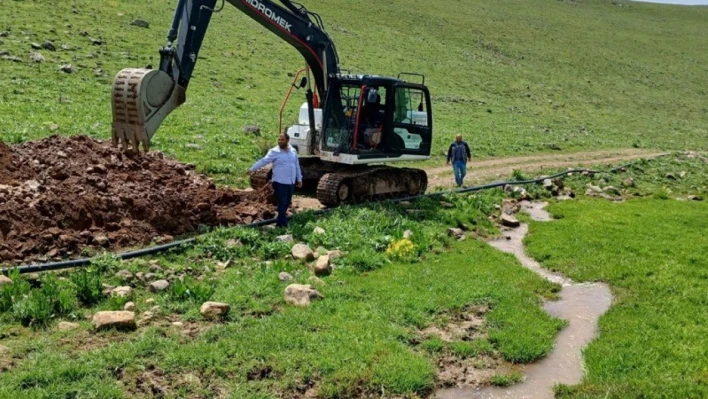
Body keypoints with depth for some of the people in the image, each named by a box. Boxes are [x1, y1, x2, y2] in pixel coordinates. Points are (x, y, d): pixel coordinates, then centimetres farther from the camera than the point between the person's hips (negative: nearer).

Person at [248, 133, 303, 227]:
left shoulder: (293, 151, 9)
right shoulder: (274, 152, -8)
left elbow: (297, 166, 17)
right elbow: (263, 161, -15)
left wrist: (299, 179, 18)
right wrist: (252, 169, -25)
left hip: (291, 183, 6)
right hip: (280, 183, -6)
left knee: (287, 203, 12)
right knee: (282, 204, -6)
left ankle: (280, 222, 26)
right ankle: (283, 224, -2)